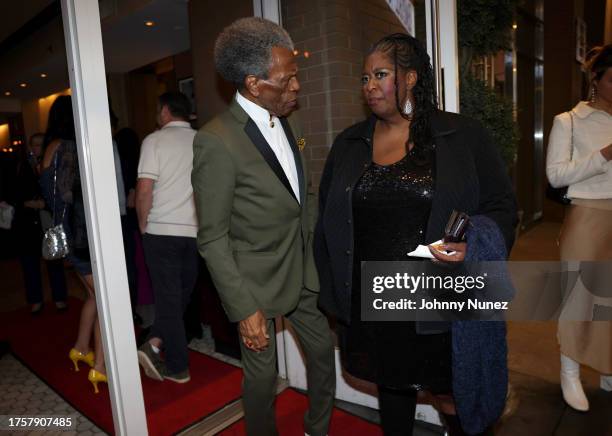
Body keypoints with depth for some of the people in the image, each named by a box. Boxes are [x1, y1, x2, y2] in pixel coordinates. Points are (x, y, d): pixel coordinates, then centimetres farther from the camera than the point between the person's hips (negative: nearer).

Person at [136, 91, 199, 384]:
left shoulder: (155, 140, -5)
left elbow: (144, 191, -12)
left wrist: (143, 225, 3)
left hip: (161, 231, -2)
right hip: (195, 231, 3)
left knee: (169, 297, 7)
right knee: (182, 295, 17)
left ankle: (178, 367, 13)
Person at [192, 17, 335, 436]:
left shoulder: (289, 122, 3)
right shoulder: (216, 140, -21)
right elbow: (213, 238, -19)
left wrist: (320, 256, 10)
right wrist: (245, 309, -18)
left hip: (303, 271, 7)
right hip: (257, 281, -7)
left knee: (324, 351, 19)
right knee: (263, 373, 12)